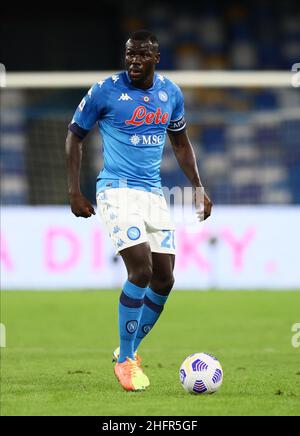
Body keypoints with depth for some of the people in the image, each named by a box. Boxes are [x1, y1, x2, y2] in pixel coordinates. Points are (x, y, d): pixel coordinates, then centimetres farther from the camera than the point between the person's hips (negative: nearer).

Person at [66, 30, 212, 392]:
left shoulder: (170, 93, 7)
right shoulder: (105, 91, -7)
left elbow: (180, 143, 21)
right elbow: (74, 136, 2)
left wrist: (198, 189, 15)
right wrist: (74, 191, -3)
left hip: (154, 194, 6)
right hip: (117, 190, -6)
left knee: (164, 280, 3)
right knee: (141, 270, -20)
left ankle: (129, 349, 22)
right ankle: (125, 360, -8)